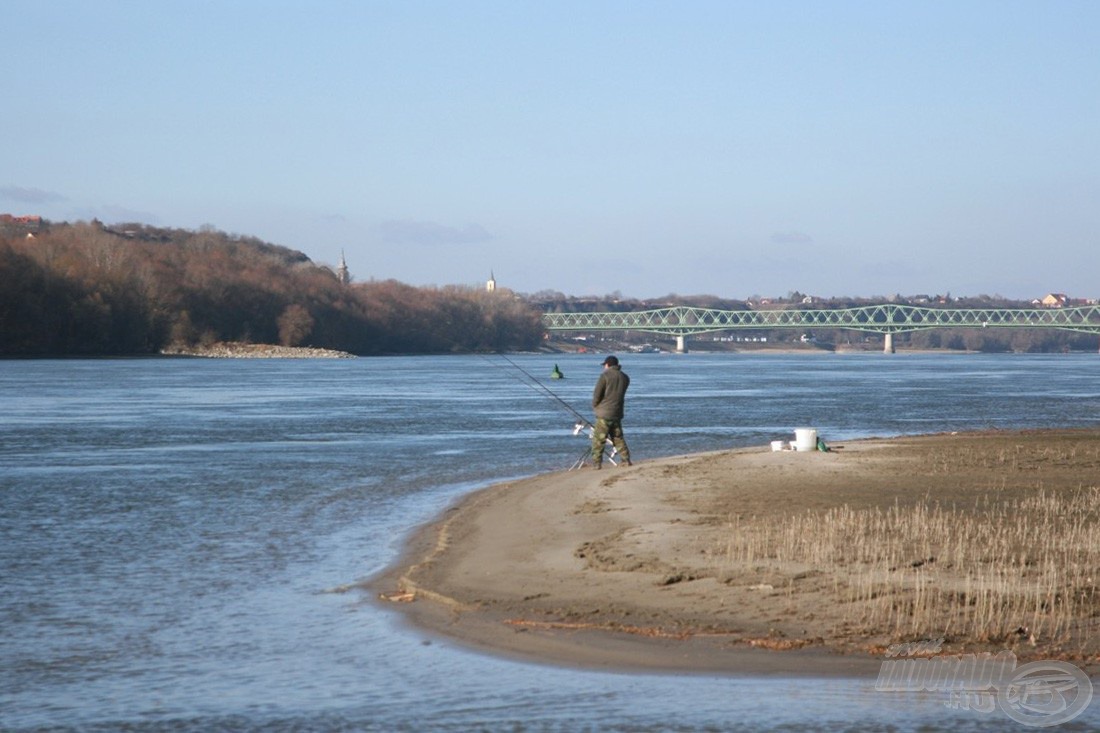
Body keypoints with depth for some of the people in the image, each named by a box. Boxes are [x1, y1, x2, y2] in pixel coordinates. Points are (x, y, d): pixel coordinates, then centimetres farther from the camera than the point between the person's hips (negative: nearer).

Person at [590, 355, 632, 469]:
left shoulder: (605, 375, -11)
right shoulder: (624, 377, 8)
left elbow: (597, 393, -11)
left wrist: (595, 406, 5)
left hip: (604, 413, -6)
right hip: (617, 413, 6)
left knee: (598, 440, -1)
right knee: (618, 438, 17)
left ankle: (596, 463, -5)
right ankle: (626, 460, 13)